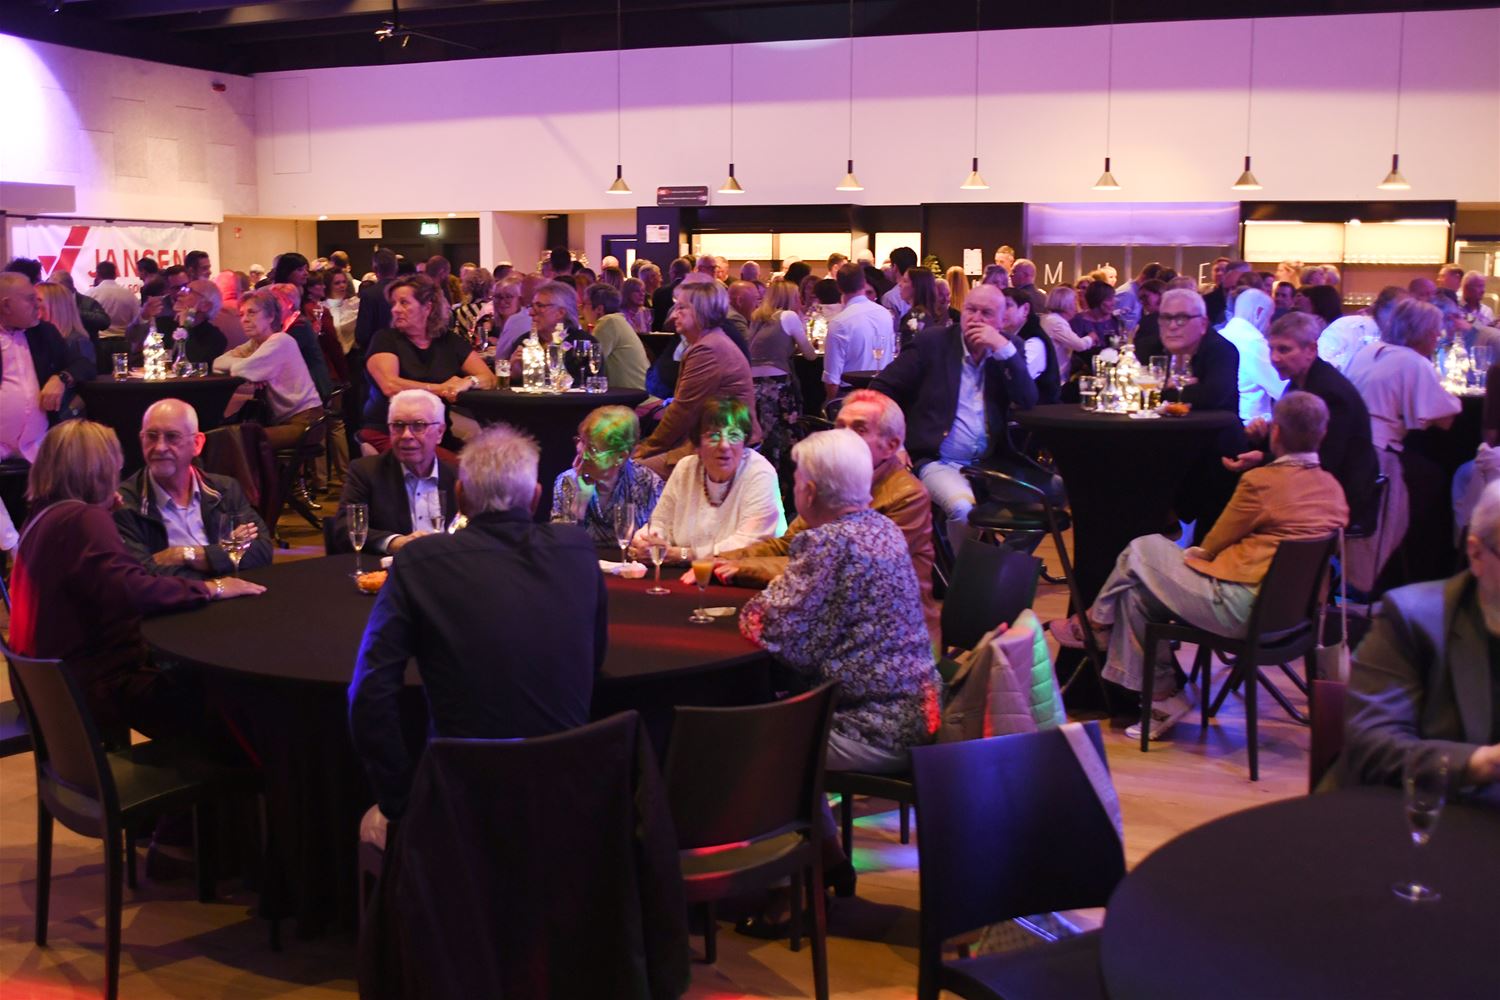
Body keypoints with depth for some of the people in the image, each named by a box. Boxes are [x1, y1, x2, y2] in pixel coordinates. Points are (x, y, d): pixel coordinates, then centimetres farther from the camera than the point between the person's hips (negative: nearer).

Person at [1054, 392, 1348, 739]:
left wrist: (1196, 553, 18)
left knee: (1137, 556, 7)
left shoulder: (1261, 482, -15)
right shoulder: (1332, 487, 6)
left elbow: (1213, 545, -3)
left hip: (1240, 608, -8)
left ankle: (1094, 626, 29)